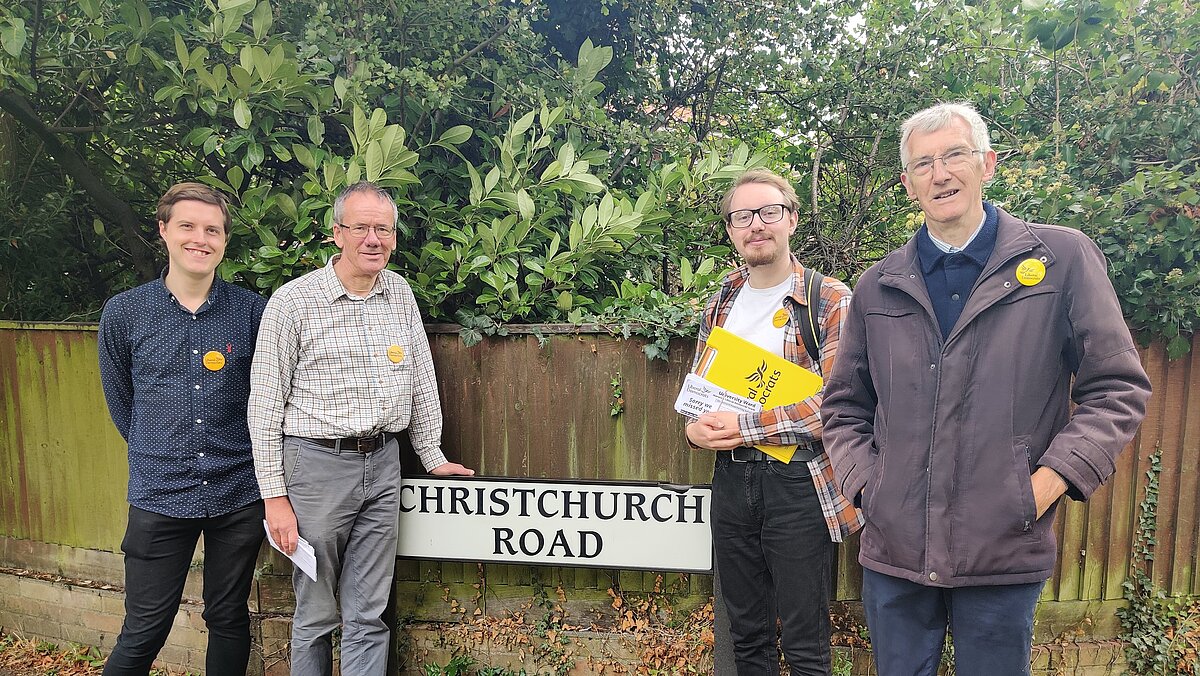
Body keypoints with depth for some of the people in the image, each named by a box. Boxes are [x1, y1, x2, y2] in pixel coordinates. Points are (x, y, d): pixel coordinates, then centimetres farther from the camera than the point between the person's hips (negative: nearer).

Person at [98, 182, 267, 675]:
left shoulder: (252, 311, -2)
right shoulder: (124, 313, -1)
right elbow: (120, 401, 11)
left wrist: (238, 454, 5)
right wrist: (158, 455, 11)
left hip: (239, 492, 1)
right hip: (159, 496, 0)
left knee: (229, 620, 14)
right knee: (143, 633, 6)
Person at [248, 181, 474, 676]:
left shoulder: (400, 293, 7)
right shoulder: (293, 301, -7)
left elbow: (421, 382, 14)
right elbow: (264, 407, -5)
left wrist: (433, 457, 14)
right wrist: (274, 496, -7)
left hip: (383, 465, 4)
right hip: (318, 464, -3)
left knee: (368, 615, 10)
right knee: (315, 612, 11)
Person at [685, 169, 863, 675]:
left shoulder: (832, 301, -7)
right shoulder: (720, 303, 11)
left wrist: (743, 428, -18)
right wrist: (696, 428, -5)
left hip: (797, 482, -5)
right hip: (731, 478, 5)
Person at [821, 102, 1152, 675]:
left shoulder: (1063, 259, -1)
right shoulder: (877, 288, 6)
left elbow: (1118, 389, -1)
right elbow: (844, 406, 13)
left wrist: (1050, 481, -10)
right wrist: (864, 484, 0)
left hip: (1006, 553, -2)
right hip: (893, 548, 2)